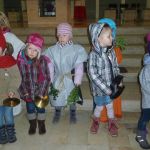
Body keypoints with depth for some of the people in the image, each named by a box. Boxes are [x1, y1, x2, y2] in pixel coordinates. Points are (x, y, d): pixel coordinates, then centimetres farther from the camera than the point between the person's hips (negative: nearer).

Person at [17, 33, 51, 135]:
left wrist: (42, 92, -16)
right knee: (30, 108, 19)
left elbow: (46, 78, -14)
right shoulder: (21, 60, -15)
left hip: (40, 91, -1)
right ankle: (32, 124, 43)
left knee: (40, 107, 17)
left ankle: (41, 124, 42)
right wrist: (25, 91, -7)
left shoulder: (42, 61, -19)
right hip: (28, 92, 1)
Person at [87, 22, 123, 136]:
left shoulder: (111, 52, -4)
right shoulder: (93, 55, -22)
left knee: (110, 105, 18)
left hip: (111, 86, 4)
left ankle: (112, 124, 42)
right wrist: (105, 88, -21)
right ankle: (95, 121, 44)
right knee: (99, 107, 14)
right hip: (99, 88, -4)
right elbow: (93, 75, -22)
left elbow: (116, 67, 7)